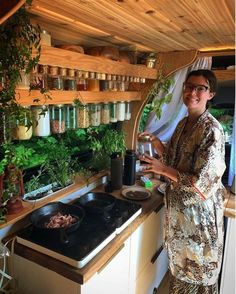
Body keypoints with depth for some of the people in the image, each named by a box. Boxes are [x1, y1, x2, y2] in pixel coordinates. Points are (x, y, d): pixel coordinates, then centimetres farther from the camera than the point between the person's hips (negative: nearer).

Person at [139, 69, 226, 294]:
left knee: (198, 266, 15)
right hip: (179, 204, 8)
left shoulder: (211, 130, -23)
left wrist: (163, 170, -20)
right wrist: (156, 143, -3)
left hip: (199, 209, -7)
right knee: (180, 258, 27)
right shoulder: (183, 124, 2)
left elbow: (202, 183, -25)